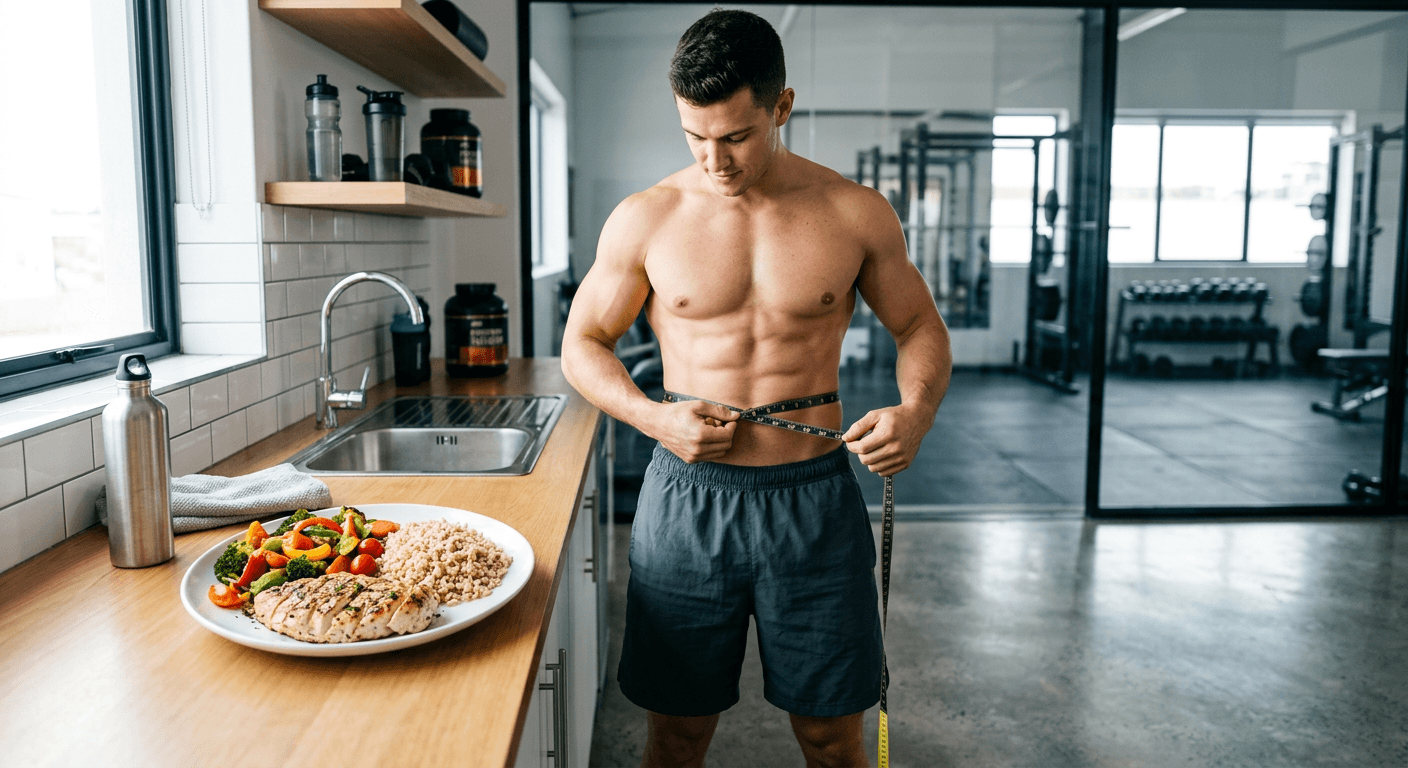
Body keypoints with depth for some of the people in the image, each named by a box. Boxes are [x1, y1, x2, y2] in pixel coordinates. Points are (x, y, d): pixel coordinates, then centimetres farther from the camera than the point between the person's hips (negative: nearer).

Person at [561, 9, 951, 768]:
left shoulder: (856, 214, -2)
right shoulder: (644, 220, -3)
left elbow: (921, 328, 9)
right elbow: (582, 344, 7)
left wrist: (916, 412, -12)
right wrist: (653, 416, -11)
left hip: (815, 502, 0)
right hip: (688, 499, 0)